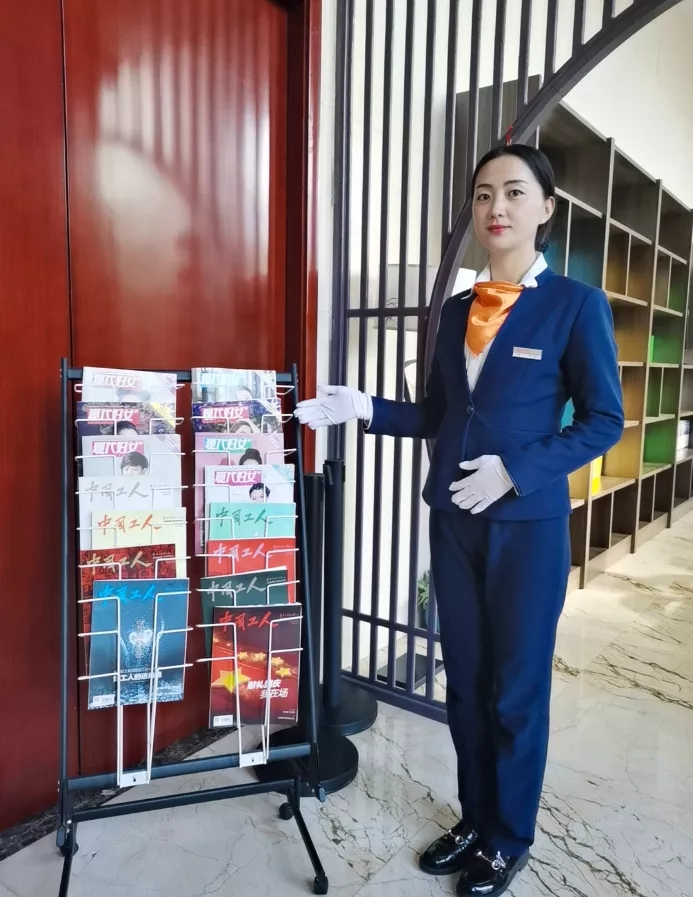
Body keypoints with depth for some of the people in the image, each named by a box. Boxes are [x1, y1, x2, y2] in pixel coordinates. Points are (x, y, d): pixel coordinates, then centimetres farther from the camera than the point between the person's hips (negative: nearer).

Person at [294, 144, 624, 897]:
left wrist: (516, 469, -18)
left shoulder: (576, 305, -6)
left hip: (528, 524, -5)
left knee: (516, 686, 9)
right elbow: (435, 417, 10)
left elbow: (603, 420, -7)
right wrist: (362, 408, -3)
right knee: (464, 679, 15)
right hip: (453, 520, 5)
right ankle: (474, 821, 36)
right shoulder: (457, 309, 9)